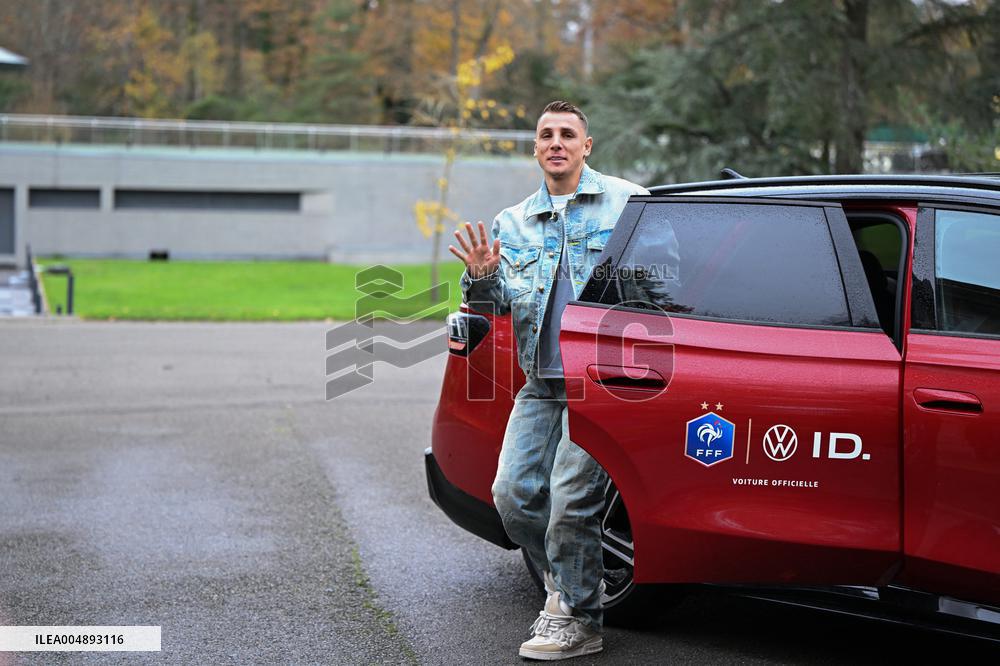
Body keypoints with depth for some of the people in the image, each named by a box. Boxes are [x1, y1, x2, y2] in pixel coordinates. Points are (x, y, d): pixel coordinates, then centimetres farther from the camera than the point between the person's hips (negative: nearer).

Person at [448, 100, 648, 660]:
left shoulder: (626, 202, 3)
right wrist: (482, 279, -8)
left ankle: (578, 619, 2)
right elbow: (494, 306, 12)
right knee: (514, 494, 2)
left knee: (570, 497, -12)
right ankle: (568, 580, 26)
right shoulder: (513, 223, 17)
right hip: (540, 385, 6)